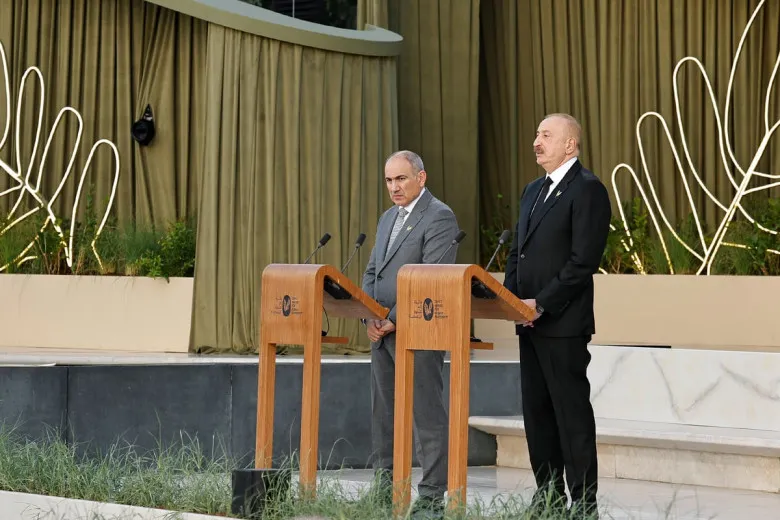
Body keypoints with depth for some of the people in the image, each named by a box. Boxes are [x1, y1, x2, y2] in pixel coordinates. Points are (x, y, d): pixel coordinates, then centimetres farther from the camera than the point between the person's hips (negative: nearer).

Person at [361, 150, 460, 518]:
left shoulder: (439, 217, -9)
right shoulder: (388, 218, 19)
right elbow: (371, 273, 19)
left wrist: (395, 321, -17)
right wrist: (370, 318, 2)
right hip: (382, 334, 9)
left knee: (426, 415, -7)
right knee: (383, 415, 10)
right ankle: (385, 489, 17)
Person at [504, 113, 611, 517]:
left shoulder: (587, 189, -9)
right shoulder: (533, 191, 18)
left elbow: (583, 261, -16)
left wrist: (541, 304, -17)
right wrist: (510, 298, 4)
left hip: (563, 322, -9)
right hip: (530, 321, 9)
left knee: (572, 412, -5)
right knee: (536, 411, 10)